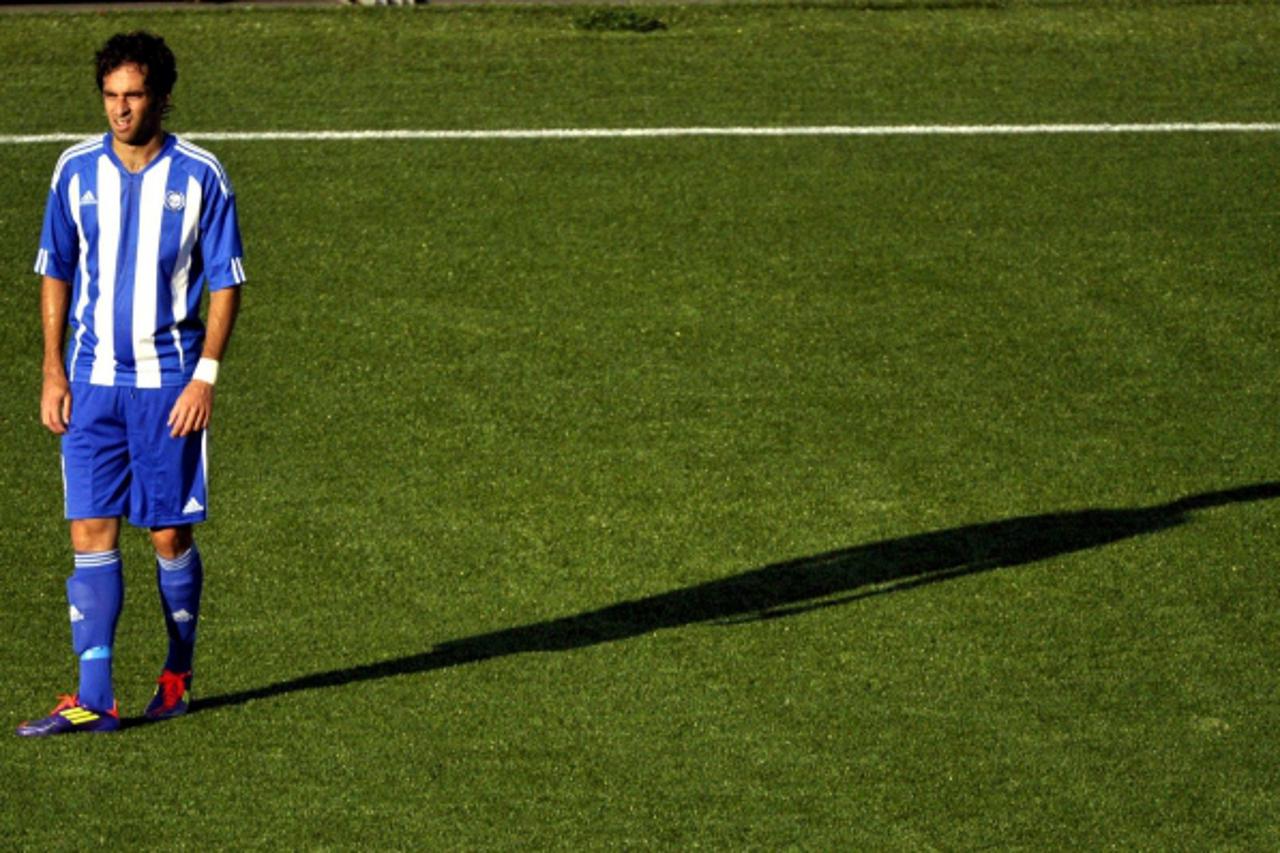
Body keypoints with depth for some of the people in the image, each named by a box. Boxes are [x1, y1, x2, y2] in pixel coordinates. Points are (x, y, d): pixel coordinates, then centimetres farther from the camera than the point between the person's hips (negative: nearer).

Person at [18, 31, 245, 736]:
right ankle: (93, 699, -8)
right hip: (93, 381, 2)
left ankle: (177, 676, 21)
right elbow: (56, 274, 12)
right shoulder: (76, 170, 5)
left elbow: (225, 282, 1)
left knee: (170, 535, 2)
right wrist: (54, 371, 5)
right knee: (92, 532, -5)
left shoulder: (199, 175, -2)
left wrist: (205, 374, -8)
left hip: (169, 382, -2)